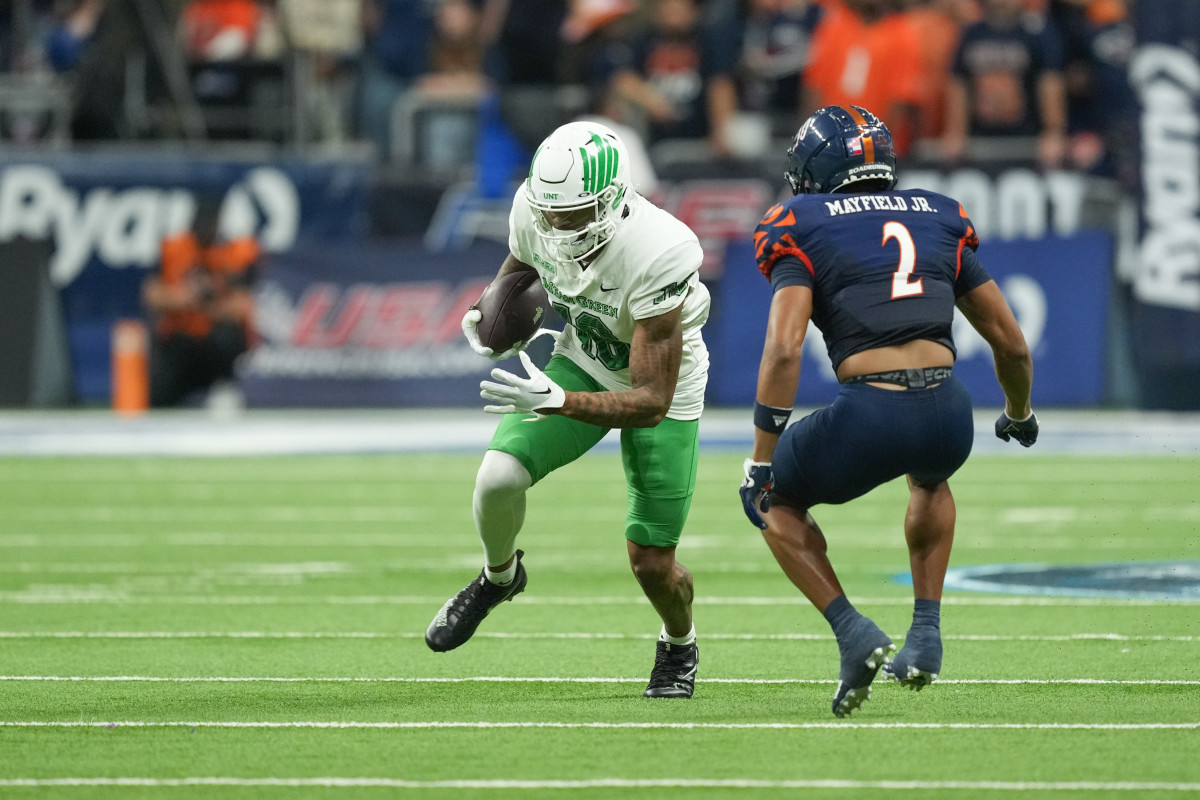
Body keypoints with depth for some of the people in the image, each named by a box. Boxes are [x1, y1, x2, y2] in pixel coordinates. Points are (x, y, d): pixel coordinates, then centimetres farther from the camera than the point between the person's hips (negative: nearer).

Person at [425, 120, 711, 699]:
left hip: (660, 385, -4)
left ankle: (679, 646, 37)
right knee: (498, 478, -21)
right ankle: (499, 575, 13)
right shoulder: (535, 209, -24)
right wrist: (494, 315, -10)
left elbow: (652, 402, -37)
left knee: (651, 564, 0)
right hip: (584, 361, 4)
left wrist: (555, 401, -48)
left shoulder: (657, 256, -40)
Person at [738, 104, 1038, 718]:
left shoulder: (803, 228, 9)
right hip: (949, 414, 4)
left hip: (870, 415, -4)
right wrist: (1019, 416, 43)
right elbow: (1011, 344, 23)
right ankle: (926, 632, 28)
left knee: (776, 500, 25)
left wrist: (762, 459, -3)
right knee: (929, 479, 41)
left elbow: (784, 350, -6)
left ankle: (855, 635, 6)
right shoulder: (938, 219, 21)